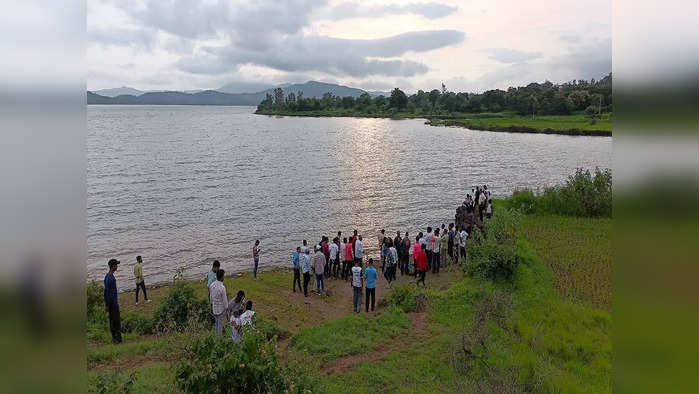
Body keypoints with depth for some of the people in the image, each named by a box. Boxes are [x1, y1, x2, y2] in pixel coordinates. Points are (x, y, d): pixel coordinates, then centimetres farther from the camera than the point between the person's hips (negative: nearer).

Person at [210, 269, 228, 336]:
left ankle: (217, 335, 39)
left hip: (214, 307, 6)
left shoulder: (212, 285, -8)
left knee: (217, 322, 24)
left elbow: (211, 296, 5)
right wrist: (226, 307, -5)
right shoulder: (222, 287, -28)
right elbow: (224, 299, -19)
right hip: (221, 308, -6)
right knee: (221, 323, 10)